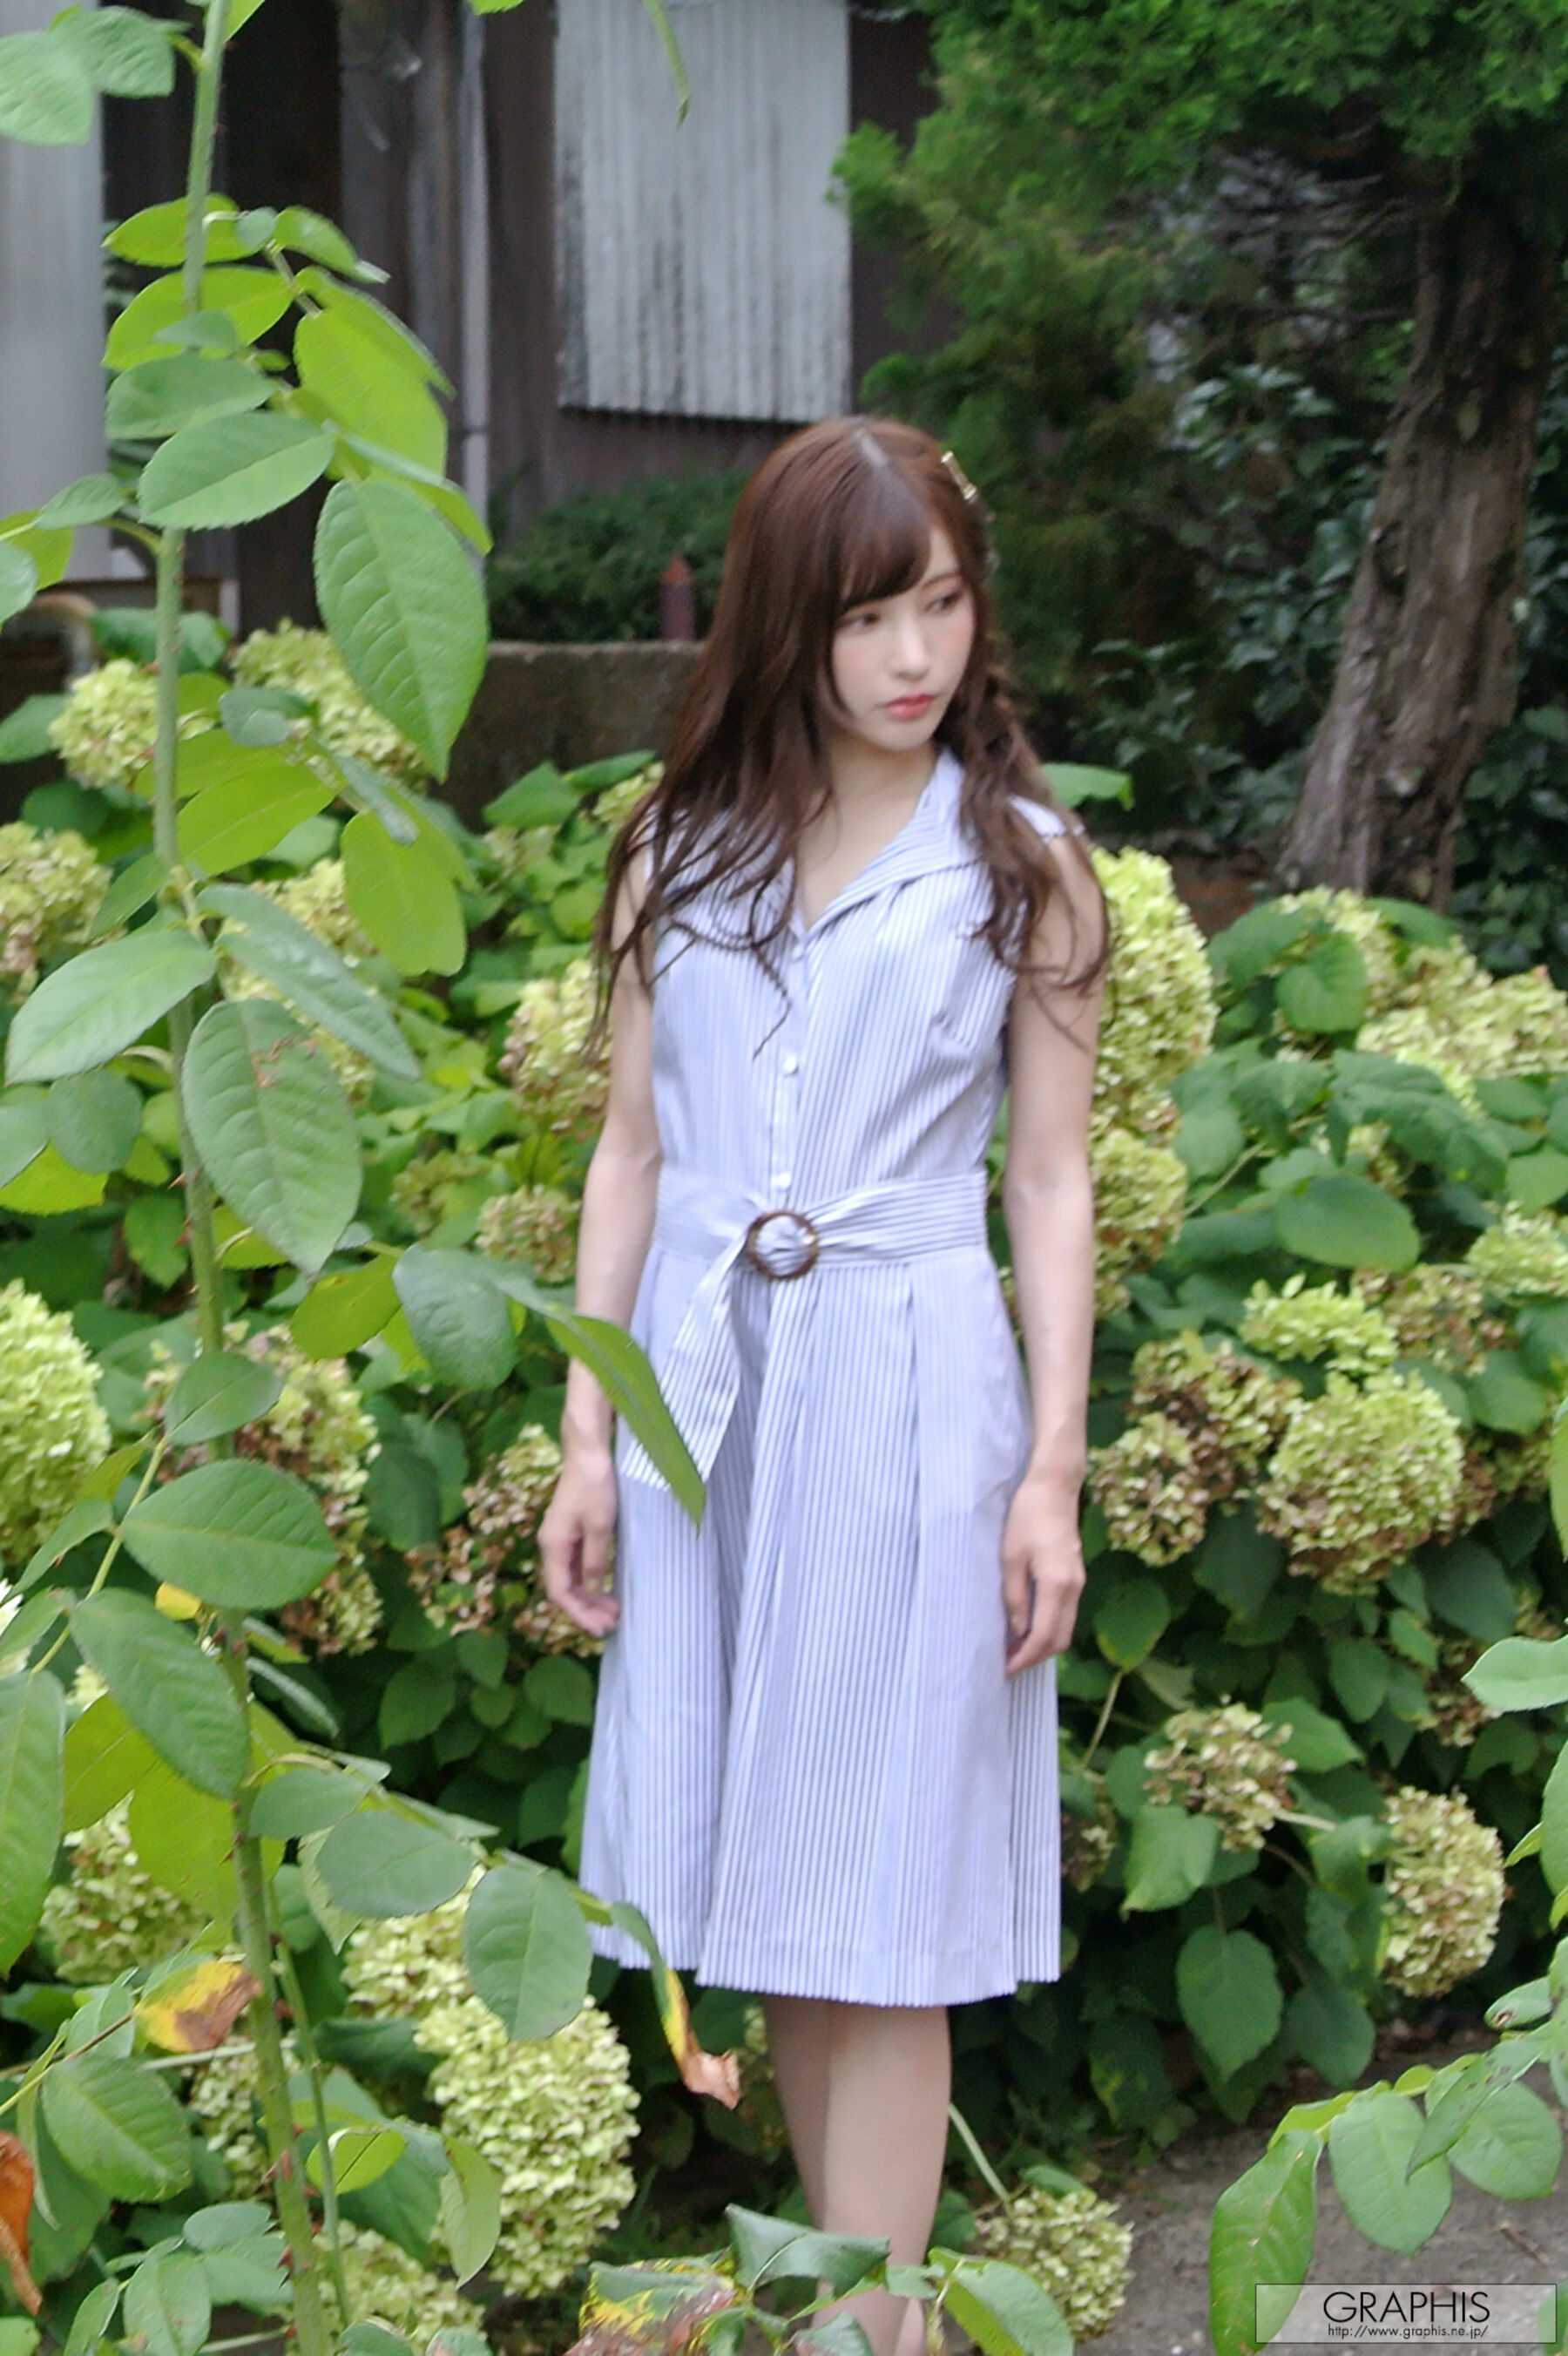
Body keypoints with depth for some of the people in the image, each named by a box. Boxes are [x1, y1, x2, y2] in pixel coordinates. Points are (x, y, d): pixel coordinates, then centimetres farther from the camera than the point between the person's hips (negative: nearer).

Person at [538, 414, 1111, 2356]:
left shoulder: (1022, 866, 1)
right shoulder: (681, 852, 7)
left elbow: (1051, 1185, 0)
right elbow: (632, 1147, 8)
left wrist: (1052, 1472, -5)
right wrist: (588, 1435, 4)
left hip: (907, 1395, -3)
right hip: (702, 1386, 3)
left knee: (879, 1912, -2)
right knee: (757, 1885, 8)